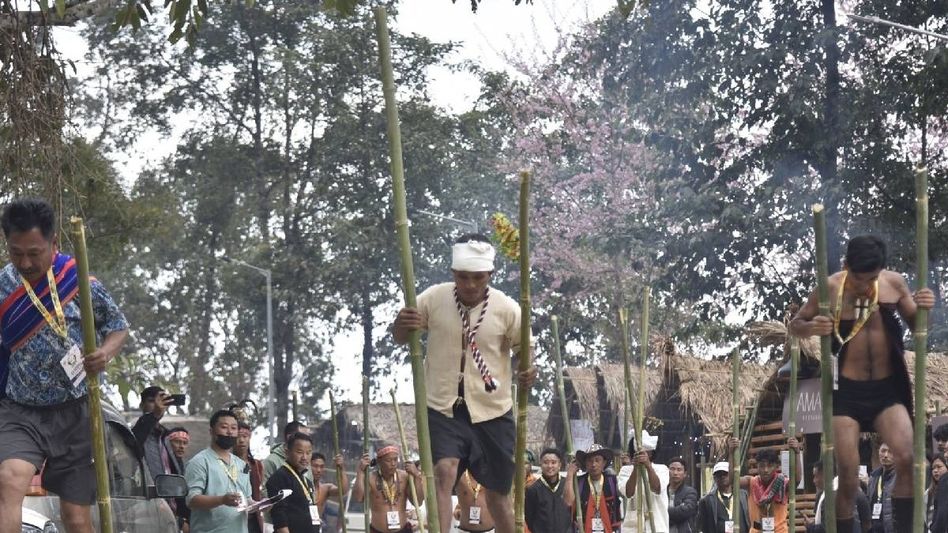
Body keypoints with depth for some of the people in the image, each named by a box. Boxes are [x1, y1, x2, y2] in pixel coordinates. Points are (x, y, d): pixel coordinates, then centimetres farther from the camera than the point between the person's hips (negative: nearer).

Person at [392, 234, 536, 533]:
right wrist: (402, 326, -20)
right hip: (443, 407, -1)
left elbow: (523, 348, 8)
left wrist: (528, 372, -15)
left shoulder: (507, 309, -7)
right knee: (444, 472, -23)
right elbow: (400, 339, 5)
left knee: (497, 492, 11)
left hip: (492, 411, 1)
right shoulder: (433, 299, -6)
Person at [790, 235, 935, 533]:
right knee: (848, 475, -3)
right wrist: (810, 327, -20)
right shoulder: (830, 288, -8)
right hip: (847, 390, -1)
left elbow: (917, 326, 10)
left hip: (887, 388, 1)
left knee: (908, 459, -17)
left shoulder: (894, 283, -3)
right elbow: (795, 325, 4)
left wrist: (924, 309, -13)